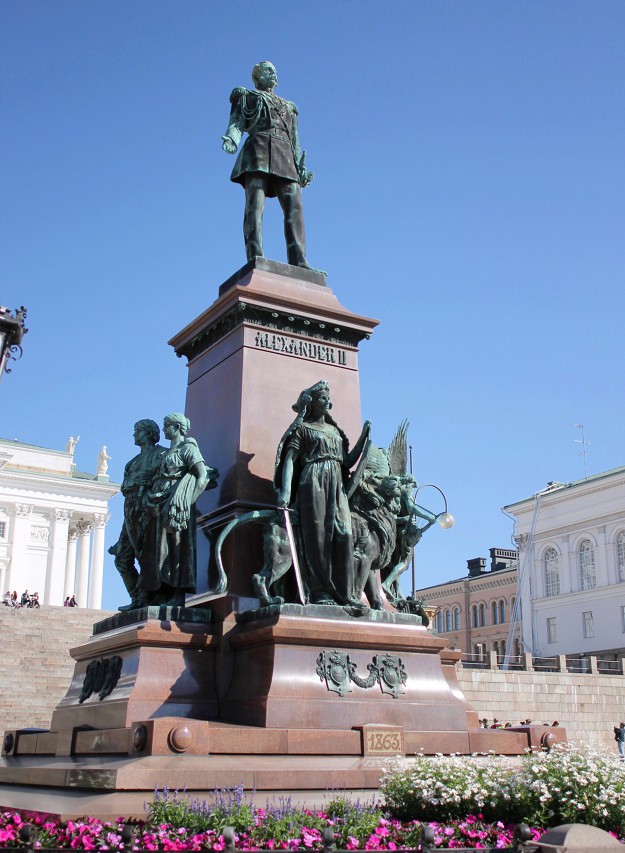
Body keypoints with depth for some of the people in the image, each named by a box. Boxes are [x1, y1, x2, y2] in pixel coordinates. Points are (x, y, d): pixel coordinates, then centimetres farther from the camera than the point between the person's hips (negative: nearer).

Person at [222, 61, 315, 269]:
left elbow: (295, 141, 25)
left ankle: (298, 261, -24)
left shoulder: (288, 107, 35)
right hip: (259, 151, -4)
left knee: (294, 207, -14)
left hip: (285, 158, 4)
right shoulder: (246, 96, 23)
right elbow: (236, 121, 6)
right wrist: (231, 138, -18)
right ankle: (255, 257, -31)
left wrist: (301, 167, 9)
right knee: (255, 205, -19)